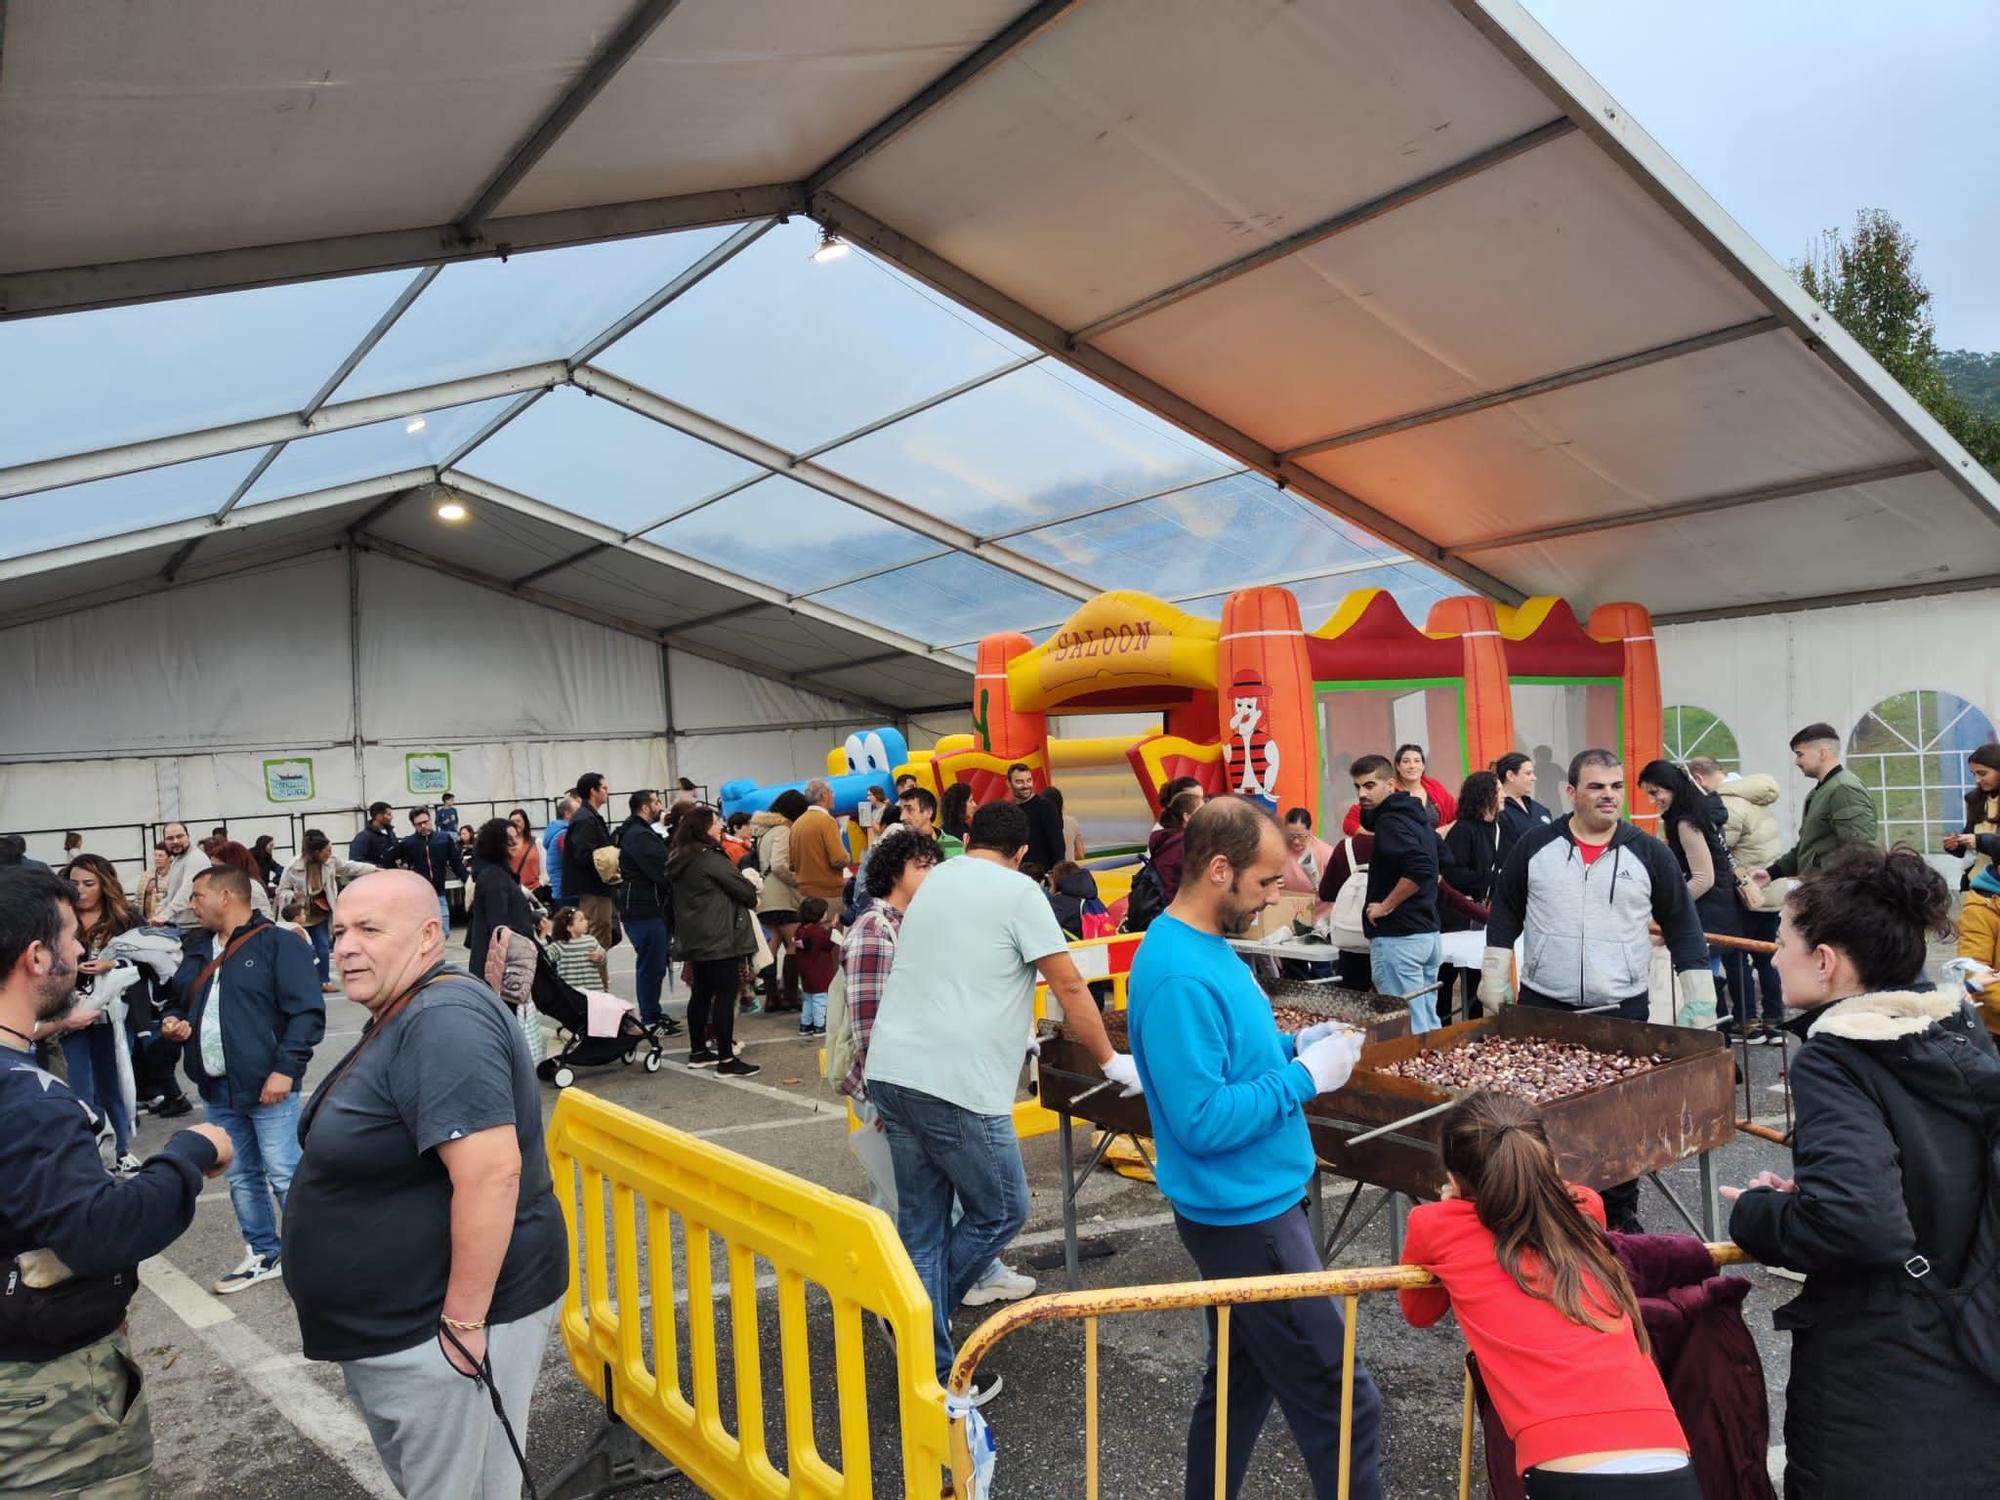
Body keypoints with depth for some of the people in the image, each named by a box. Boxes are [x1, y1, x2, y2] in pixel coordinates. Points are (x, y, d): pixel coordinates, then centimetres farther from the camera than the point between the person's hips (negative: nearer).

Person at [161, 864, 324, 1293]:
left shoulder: (278, 943, -10)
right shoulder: (197, 952, 13)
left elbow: (307, 1012, -14)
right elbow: (177, 1002, 27)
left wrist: (285, 1069, -20)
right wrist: (172, 1021, 4)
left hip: (266, 1086, -7)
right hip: (216, 1088, 7)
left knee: (285, 1176, -4)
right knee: (240, 1177, 16)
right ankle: (264, 1254, 29)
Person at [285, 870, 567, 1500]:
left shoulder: (442, 1022, -24)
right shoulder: (401, 1019, 9)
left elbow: (491, 1173, -31)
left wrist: (464, 1322, -27)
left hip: (446, 1323, -10)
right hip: (399, 1322, 10)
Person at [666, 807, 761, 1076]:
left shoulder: (678, 859, 11)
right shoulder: (710, 858, -16)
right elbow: (743, 889, -13)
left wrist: (746, 891, 11)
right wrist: (753, 894, 10)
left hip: (696, 938, 9)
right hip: (720, 937, -9)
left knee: (701, 994, 15)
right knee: (725, 995, -6)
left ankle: (698, 1052, 23)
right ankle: (726, 1060, -5)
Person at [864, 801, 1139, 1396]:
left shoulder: (933, 882, 18)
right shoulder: (1017, 891, -4)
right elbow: (1070, 987, -4)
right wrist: (1111, 1061, 9)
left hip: (891, 1071, 8)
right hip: (956, 1085, -8)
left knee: (922, 1225, 14)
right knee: (1000, 1212, 12)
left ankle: (929, 1368, 18)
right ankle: (920, 1321, 16)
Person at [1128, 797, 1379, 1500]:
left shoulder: (1203, 945, 5)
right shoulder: (1180, 977, -26)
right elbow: (1203, 1121, -27)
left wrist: (1293, 1045, 3)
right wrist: (1305, 1076, -19)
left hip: (1246, 1204, 10)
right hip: (1246, 1213, -10)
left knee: (1241, 1379, 21)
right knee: (1343, 1404, 0)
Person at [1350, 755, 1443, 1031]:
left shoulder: (1390, 821, -14)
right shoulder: (1417, 815, 12)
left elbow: (1420, 869, -28)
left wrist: (1386, 905, -18)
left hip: (1398, 938, -9)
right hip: (1429, 933, 9)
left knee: (1407, 1031, -5)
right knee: (1429, 1026, 14)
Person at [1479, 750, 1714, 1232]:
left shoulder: (1650, 853, -1)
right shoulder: (1534, 846, -1)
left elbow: (1682, 927, 5)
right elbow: (1505, 914, 7)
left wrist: (1700, 1001, 0)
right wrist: (1494, 980, 4)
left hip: (1622, 1010, 0)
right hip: (1543, 1007, 0)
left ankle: (1620, 1211, 24)